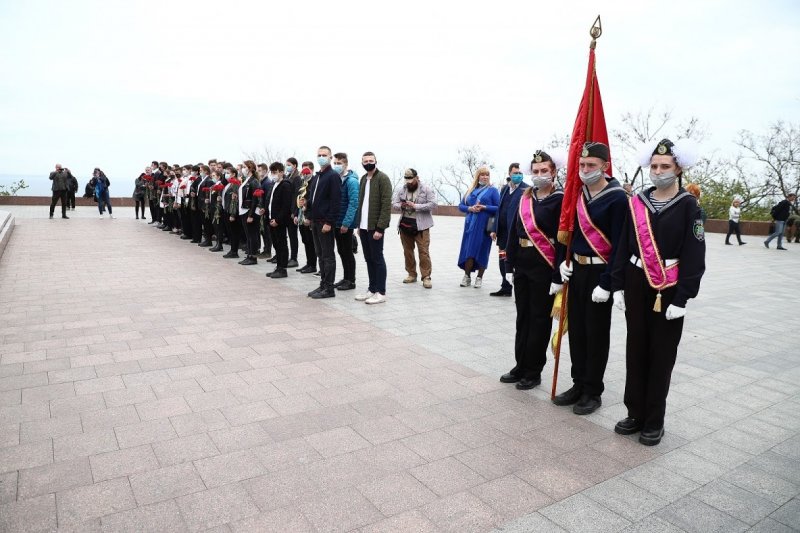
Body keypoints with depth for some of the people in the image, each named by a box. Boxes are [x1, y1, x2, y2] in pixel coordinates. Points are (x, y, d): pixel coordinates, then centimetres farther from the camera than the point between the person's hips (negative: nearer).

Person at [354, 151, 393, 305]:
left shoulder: (382, 178, -8)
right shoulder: (363, 179, 15)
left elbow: (386, 205, -14)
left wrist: (380, 228, -20)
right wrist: (358, 224, 10)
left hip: (375, 227, -7)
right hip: (363, 227, 7)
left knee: (377, 259, -2)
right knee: (368, 259, 11)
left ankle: (381, 292, 5)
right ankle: (372, 289, 20)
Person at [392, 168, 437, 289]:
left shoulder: (426, 189, -3)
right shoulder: (401, 190, 9)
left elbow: (433, 204, -11)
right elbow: (393, 203, 7)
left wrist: (415, 206, -17)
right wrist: (400, 205, -17)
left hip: (421, 225, -4)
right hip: (405, 224, 5)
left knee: (424, 251, -8)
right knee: (407, 251, 11)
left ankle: (426, 277, -2)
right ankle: (411, 274, 23)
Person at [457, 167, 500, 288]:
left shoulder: (492, 190, 3)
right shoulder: (470, 190, 15)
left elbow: (499, 208, -2)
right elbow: (461, 206, 14)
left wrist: (484, 207, -15)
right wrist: (470, 208, -7)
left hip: (484, 226, -3)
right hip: (470, 225, 3)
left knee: (482, 251, 1)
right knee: (469, 250, 1)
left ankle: (479, 278, 11)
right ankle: (467, 276, 11)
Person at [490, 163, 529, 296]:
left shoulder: (526, 189, -7)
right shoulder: (504, 188, 14)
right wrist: (494, 229, 12)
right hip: (503, 230, 7)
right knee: (503, 260, 14)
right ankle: (505, 287, 27)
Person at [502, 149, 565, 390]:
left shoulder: (560, 200, -10)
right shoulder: (524, 197, 8)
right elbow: (513, 232, 10)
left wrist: (558, 277, -17)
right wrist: (510, 265, 8)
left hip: (544, 268, -6)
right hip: (522, 265, 6)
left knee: (539, 320, 5)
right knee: (523, 317, 14)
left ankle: (534, 372, 18)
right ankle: (521, 366, 28)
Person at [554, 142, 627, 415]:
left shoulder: (617, 198, -14)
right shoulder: (577, 194, 6)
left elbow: (619, 245, -16)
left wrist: (606, 284, -18)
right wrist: (563, 260, 2)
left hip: (599, 273, -6)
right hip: (576, 270, 6)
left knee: (596, 334, 5)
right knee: (576, 330, 13)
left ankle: (593, 392, 19)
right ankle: (579, 384, 27)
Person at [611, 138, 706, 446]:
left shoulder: (688, 205, -5)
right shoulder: (637, 202, 5)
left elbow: (694, 256, -9)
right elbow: (623, 246, 6)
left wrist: (682, 298, -14)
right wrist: (618, 285, 2)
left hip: (669, 289, -3)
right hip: (636, 285, 4)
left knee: (661, 356, 6)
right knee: (635, 352, 10)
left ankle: (654, 422, 19)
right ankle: (636, 414, 24)